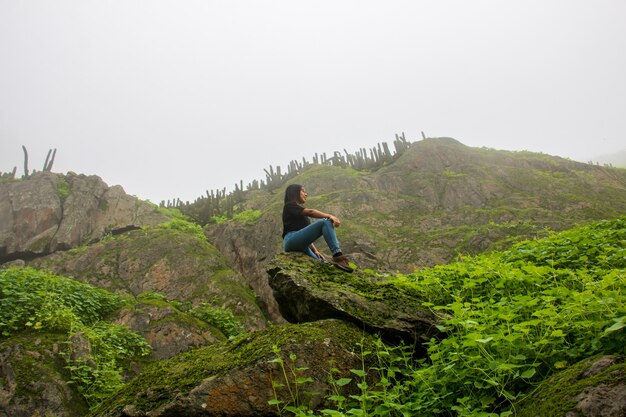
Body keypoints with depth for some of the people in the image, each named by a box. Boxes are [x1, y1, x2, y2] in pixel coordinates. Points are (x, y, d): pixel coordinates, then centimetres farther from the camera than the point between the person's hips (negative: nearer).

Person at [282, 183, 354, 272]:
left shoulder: (300, 214, 33)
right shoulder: (290, 205, 7)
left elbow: (307, 234, 26)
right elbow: (310, 212, -11)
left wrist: (315, 251, 13)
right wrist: (329, 216, -24)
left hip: (301, 247, 9)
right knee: (325, 222, -21)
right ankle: (338, 255, -38)